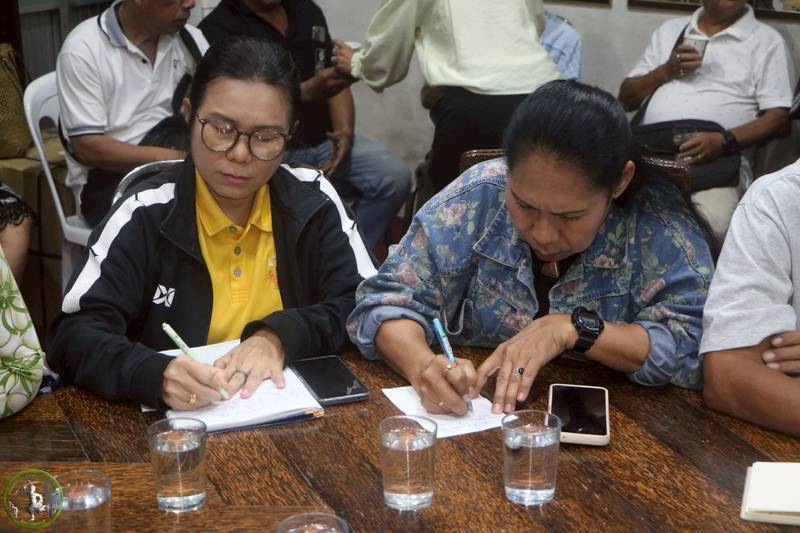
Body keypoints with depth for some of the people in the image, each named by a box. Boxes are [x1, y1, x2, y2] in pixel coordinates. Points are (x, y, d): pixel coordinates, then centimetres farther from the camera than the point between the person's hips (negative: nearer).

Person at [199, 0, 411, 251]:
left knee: (395, 177, -15)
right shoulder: (218, 28, -5)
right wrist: (309, 90, -30)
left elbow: (334, 81, 14)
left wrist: (345, 131, -6)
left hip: (323, 141, 6)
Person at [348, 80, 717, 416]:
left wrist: (573, 329, -24)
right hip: (472, 426, 2)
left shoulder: (661, 229, -11)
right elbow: (388, 300, -6)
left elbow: (698, 352, -16)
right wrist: (422, 365, -25)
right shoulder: (476, 199, -7)